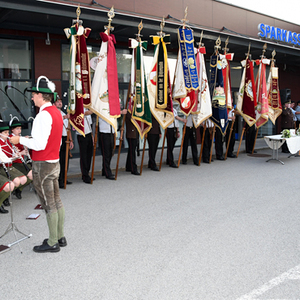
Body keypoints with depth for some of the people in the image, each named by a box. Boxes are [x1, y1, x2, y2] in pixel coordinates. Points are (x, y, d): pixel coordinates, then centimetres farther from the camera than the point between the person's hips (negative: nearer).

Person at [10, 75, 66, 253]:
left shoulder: (44, 115, -20)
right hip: (54, 162, 9)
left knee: (49, 204, 0)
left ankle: (53, 243, 11)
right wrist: (30, 141, 17)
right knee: (57, 201, 15)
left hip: (43, 165, -9)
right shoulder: (56, 112, 9)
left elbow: (39, 144, -24)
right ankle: (60, 237, 27)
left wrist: (21, 140, -11)